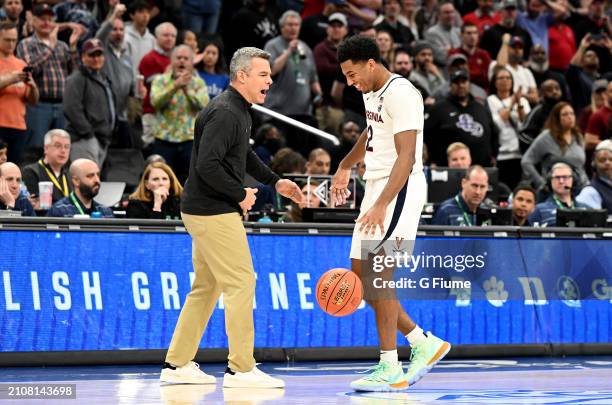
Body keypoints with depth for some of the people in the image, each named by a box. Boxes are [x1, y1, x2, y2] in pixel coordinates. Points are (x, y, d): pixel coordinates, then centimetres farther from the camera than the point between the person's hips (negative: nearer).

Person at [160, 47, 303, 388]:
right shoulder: (224, 113, -19)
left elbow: (243, 155, 30)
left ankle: (177, 364, 19)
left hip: (207, 212, 11)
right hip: (214, 213, -11)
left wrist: (275, 181, 21)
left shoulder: (239, 110, 14)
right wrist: (241, 195, -17)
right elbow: (207, 165, -27)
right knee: (241, 283, -8)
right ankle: (241, 369, -5)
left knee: (206, 287, 15)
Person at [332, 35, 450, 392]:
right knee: (360, 273, 7)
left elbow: (407, 157, -24)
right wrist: (346, 167, 43)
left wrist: (382, 205, -32)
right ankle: (425, 343, 15)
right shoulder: (372, 93, 13)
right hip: (376, 187, 10)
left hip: (399, 189, -10)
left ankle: (390, 369, -8)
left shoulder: (400, 94, -17)